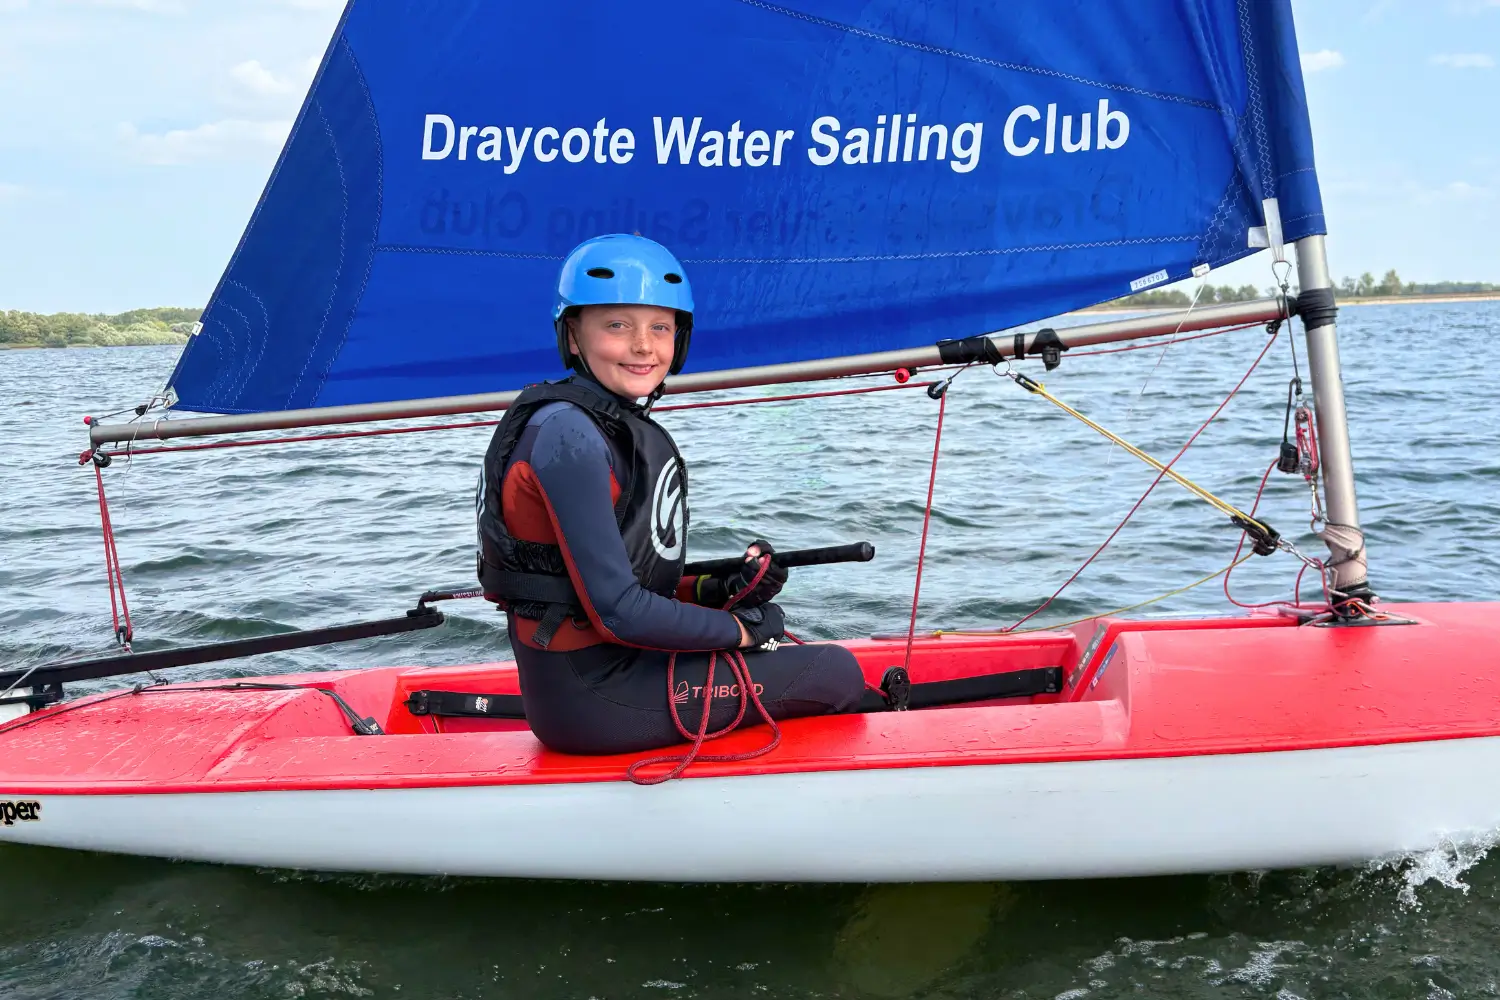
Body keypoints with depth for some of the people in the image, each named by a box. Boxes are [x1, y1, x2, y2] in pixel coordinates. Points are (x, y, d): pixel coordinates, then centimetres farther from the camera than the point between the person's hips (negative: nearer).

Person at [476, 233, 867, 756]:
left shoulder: (624, 426, 8)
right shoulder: (569, 436, -21)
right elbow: (617, 612, -24)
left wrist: (717, 590, -3)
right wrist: (739, 629, -11)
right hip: (590, 697, -9)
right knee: (836, 673, -1)